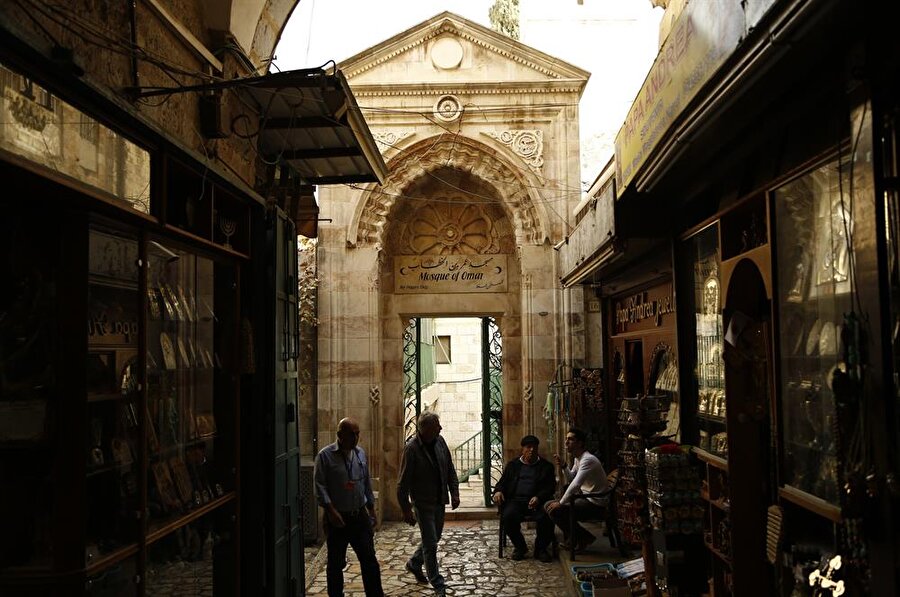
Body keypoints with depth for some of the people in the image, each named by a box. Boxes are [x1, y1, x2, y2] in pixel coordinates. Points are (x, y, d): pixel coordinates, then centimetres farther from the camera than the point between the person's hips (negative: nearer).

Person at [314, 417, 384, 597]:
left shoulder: (361, 454, 8)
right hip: (337, 518, -4)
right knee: (336, 563, 8)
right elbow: (320, 486, -12)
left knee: (369, 559, 5)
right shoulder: (325, 455, -9)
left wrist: (371, 509, 16)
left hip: (360, 515, 4)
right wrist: (331, 510, -19)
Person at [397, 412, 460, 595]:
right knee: (430, 543, -1)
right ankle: (437, 583, 12)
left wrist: (454, 492, 5)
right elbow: (403, 482, -16)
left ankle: (414, 564, 42)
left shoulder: (439, 441, -1)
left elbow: (450, 468, 10)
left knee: (433, 539, 18)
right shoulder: (411, 448, -20)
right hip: (423, 503, -7)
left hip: (440, 501, 7)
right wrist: (406, 509, -15)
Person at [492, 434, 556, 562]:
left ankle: (540, 548, -6)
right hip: (516, 500, 1)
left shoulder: (546, 466, 15)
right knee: (508, 516, -31)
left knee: (545, 517, -32)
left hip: (537, 501, -1)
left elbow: (550, 487, 5)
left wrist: (538, 497, -15)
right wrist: (498, 491, -5)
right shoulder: (512, 465, 21)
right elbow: (502, 482, 19)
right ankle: (519, 546, -6)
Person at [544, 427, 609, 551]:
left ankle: (584, 538, -3)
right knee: (549, 505, 9)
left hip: (595, 504, -10)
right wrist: (562, 467, 0)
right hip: (586, 498, 10)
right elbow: (570, 479, 18)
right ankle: (572, 538, 16)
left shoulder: (588, 460, -21)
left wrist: (561, 503, -21)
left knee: (555, 510, -21)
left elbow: (575, 485, -28)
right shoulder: (577, 459, 11)